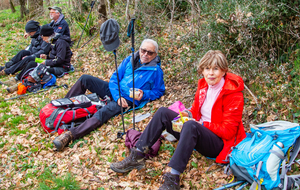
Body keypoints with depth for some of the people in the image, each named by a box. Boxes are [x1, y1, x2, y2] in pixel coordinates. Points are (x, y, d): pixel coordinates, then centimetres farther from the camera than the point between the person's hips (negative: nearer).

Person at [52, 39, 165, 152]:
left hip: (128, 100, -6)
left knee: (103, 113, -33)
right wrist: (117, 96, -13)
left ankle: (70, 135, -45)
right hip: (114, 92, 7)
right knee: (85, 79, -3)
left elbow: (159, 91, 2)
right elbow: (114, 78, 4)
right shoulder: (130, 60, 5)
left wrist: (144, 94, -18)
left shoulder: (156, 71, -5)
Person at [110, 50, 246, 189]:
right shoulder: (204, 85, 5)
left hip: (219, 144, -7)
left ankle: (173, 179, -39)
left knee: (190, 125, -39)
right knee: (163, 112, -5)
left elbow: (228, 131, -17)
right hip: (197, 129, 8)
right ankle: (137, 157, -10)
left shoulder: (234, 94, -15)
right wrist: (188, 115, -6)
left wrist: (202, 124, -21)